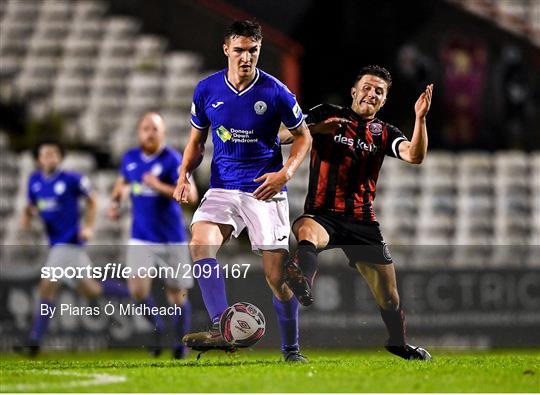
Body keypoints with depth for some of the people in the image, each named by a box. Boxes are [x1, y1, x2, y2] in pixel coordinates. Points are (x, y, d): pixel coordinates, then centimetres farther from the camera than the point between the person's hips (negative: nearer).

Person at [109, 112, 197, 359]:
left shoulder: (172, 160, -12)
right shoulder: (130, 158, 4)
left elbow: (191, 195, -21)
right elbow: (122, 182, 26)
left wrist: (160, 186, -29)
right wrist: (115, 202, 8)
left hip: (172, 240, -3)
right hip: (141, 238, 3)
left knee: (177, 295, 5)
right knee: (138, 289, -15)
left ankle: (180, 342, 26)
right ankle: (156, 326, 12)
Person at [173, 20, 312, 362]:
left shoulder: (275, 92, -7)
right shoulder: (207, 90, 1)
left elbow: (303, 136, 5)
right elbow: (197, 141, 15)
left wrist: (285, 173, -12)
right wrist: (185, 174, -3)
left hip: (266, 191, -2)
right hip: (222, 189, 2)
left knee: (277, 275, -4)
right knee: (201, 242, -27)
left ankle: (292, 349, 16)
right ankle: (221, 330, -32)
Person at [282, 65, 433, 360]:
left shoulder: (384, 133, 13)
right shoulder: (326, 114, 6)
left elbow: (414, 155, -5)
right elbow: (282, 136, -3)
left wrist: (420, 118, -20)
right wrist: (316, 128, -20)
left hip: (362, 223, 4)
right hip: (323, 214, -4)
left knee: (388, 295, 7)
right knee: (307, 230, -41)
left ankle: (399, 343, 35)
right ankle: (301, 278, -73)